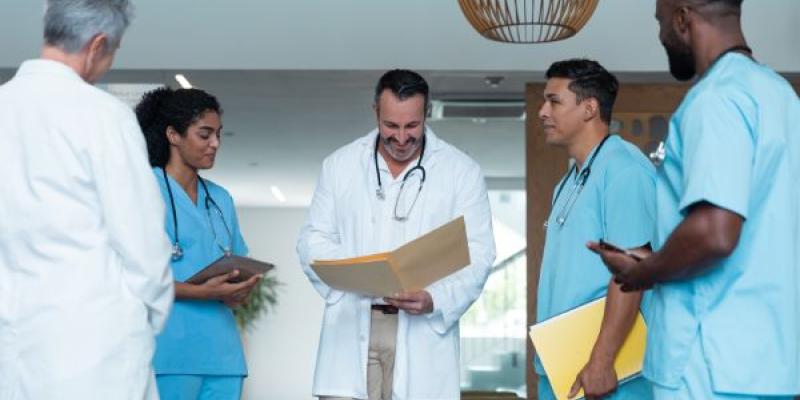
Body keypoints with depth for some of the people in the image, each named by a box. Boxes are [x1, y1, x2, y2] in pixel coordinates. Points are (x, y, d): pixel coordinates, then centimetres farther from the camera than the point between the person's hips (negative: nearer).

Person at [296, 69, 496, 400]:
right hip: (352, 331, 1)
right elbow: (313, 241, 9)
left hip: (423, 335, -1)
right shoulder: (339, 165, 10)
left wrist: (436, 300, -18)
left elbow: (478, 254, 1)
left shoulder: (462, 171, 4)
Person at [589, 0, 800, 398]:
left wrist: (642, 273, -8)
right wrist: (656, 262, 20)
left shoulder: (716, 96, -14)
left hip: (712, 359, -9)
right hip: (767, 351, 9)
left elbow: (713, 234, -26)